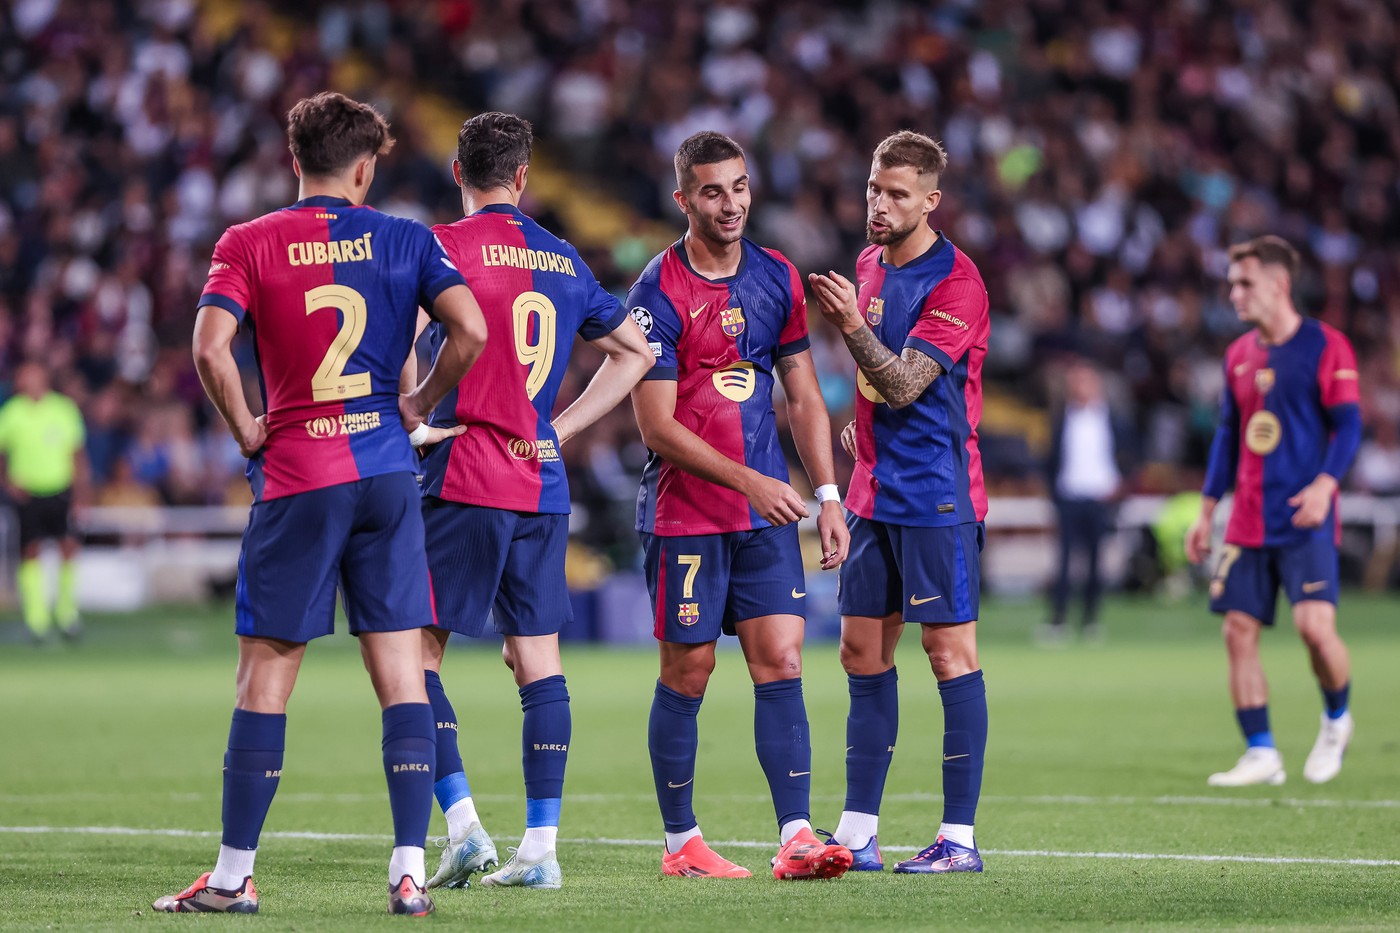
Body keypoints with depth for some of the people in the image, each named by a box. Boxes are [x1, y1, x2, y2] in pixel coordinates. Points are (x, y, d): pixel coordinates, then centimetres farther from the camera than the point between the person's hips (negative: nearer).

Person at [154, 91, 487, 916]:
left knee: (265, 675, 3)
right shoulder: (407, 240, 5)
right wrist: (419, 407, 6)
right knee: (402, 671, 3)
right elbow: (471, 330, -7)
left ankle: (234, 875, 6)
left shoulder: (248, 244, 1)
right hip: (386, 471, 1)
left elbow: (211, 348, -13)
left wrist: (246, 430, 1)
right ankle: (411, 872, -2)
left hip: (295, 478, -1)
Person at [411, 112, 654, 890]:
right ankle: (542, 846, 4)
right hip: (544, 484, 5)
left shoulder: (447, 245, -5)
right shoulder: (565, 260, 13)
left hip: (464, 481, -5)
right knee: (537, 658, 7)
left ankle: (464, 827, -12)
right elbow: (636, 351, 22)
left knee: (414, 654, 0)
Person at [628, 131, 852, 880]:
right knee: (687, 672, 2)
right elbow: (658, 428, -13)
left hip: (766, 510, 4)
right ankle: (680, 842, 13)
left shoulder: (777, 278, 7)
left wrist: (827, 494, 5)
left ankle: (796, 839, -9)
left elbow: (803, 399, 14)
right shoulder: (658, 293, -10)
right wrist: (750, 481, -18)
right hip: (684, 515, -4)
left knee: (781, 662, -5)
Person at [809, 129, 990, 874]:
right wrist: (859, 424, 13)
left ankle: (959, 837, -3)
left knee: (950, 652, -5)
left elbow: (905, 383, -21)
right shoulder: (870, 265, 12)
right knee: (863, 654, 7)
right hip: (874, 494, 8)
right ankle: (858, 833, 11)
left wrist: (853, 324, -33)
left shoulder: (954, 281, -13)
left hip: (937, 496, -8)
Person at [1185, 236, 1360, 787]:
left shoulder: (1325, 346, -4)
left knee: (1315, 626, -17)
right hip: (1248, 524, 6)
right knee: (1239, 631, -1)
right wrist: (1207, 511, 16)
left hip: (1305, 520, -6)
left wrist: (1325, 484, -22)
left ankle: (1337, 720, 11)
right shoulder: (1239, 355, 13)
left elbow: (1348, 426, -7)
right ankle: (1260, 753, 5)